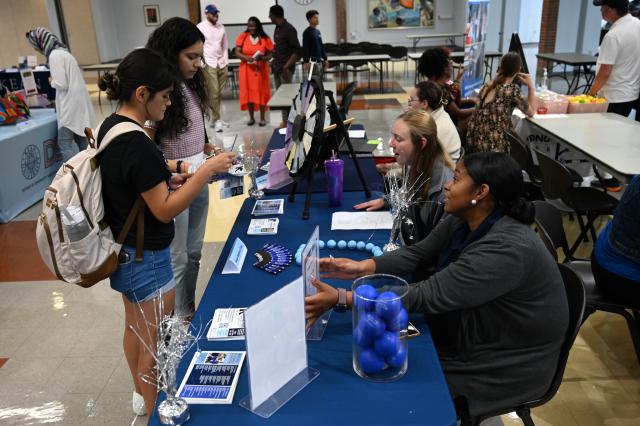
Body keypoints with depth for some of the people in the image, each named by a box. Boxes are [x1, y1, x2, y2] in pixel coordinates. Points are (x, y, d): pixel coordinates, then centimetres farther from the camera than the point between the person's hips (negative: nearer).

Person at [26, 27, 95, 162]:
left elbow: (61, 84, -17)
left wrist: (51, 81, 3)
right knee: (82, 141, 12)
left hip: (71, 105, -9)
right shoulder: (62, 51, 16)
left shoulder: (55, 55, -13)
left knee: (64, 143, -6)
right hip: (78, 101, 9)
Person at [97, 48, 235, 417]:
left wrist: (169, 180, 5)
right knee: (155, 344, 8)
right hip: (145, 259, -10)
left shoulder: (111, 127, 2)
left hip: (123, 251, 10)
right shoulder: (136, 144, -27)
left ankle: (141, 395, 46)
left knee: (135, 328, 26)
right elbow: (165, 210, -23)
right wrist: (207, 171, -21)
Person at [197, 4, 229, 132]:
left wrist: (225, 60, 8)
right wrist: (202, 61, -13)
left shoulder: (221, 27, 12)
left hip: (222, 64, 5)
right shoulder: (200, 27, -2)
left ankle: (215, 119, 15)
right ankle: (216, 120, -2)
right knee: (213, 93, -8)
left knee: (219, 93, 6)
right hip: (209, 64, -5)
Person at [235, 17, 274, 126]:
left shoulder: (265, 38, -2)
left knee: (261, 92, 1)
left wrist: (263, 58, -21)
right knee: (248, 92, 4)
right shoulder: (243, 37, 0)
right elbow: (237, 52, -2)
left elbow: (270, 54, 0)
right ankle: (251, 117, 14)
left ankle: (262, 117, 11)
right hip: (247, 69, 1)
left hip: (261, 69, -1)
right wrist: (246, 57, -21)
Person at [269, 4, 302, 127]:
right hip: (277, 68, 8)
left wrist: (286, 67, -19)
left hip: (285, 69, -8)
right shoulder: (277, 28, 12)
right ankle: (285, 120, 16)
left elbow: (298, 51, -15)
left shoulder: (289, 29, -12)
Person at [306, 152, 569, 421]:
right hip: (465, 333, 7)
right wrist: (362, 268, -20)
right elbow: (418, 253, -3)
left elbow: (429, 296, -35)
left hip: (502, 365, -7)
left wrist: (341, 298, -37)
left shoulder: (506, 249, -34)